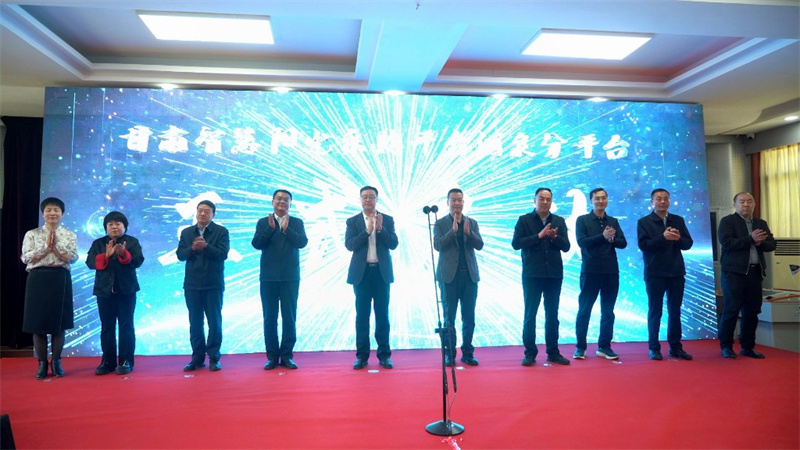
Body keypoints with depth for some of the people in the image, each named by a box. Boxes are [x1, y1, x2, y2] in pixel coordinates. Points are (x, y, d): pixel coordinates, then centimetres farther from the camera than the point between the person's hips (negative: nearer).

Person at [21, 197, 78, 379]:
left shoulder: (69, 235, 8)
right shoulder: (32, 234, 8)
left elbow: (72, 258, -4)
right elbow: (26, 258, -3)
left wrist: (56, 245, -11)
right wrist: (46, 246, -10)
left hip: (61, 279, 0)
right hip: (38, 279, 0)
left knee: (59, 323, 3)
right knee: (38, 322, 2)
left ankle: (56, 362, 16)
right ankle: (42, 363, 13)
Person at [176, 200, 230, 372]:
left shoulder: (221, 231, -1)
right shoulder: (186, 232, 11)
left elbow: (223, 254, -11)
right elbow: (180, 255, 3)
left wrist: (206, 246, -24)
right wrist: (192, 248, -16)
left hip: (213, 284, -3)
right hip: (192, 284, 3)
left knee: (215, 322, 2)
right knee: (195, 322, 8)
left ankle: (214, 357, 11)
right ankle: (197, 357, 17)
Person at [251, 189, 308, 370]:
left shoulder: (297, 223, 6)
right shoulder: (263, 222, 6)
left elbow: (302, 242, -10)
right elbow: (256, 244, -7)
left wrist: (286, 229, -19)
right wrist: (270, 228, -17)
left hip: (290, 277, 0)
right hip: (268, 277, 1)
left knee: (289, 317, 1)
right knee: (270, 318, 4)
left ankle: (287, 355, 11)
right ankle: (272, 356, 13)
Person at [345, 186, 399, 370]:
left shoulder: (387, 220, 6)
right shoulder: (353, 221, 4)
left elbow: (393, 244, -3)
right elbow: (349, 245, -9)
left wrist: (380, 228, -16)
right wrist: (368, 230, -17)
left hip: (382, 272, 1)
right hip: (362, 272, 0)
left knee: (382, 314, 4)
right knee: (362, 315, 4)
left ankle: (384, 354, 11)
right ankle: (362, 355, 11)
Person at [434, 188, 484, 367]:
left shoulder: (472, 223, 10)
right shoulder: (440, 223, 2)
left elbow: (480, 245, -1)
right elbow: (438, 245, -10)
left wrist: (468, 232, -17)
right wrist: (453, 230, -19)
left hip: (469, 275, 3)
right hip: (449, 275, -2)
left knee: (469, 317, 6)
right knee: (449, 317, 3)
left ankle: (467, 353, 16)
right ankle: (449, 354, 12)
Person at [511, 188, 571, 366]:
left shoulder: (559, 221, 9)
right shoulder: (524, 220, 1)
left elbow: (566, 247, 4)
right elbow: (516, 243, -9)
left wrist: (554, 237, -16)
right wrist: (538, 236, -17)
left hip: (554, 274, 3)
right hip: (532, 274, -3)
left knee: (552, 315, 9)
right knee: (530, 314, 2)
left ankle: (553, 352, 18)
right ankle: (530, 353, 10)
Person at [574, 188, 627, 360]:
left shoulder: (613, 221, 12)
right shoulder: (582, 220, 1)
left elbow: (623, 243, 3)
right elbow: (582, 242, -12)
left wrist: (612, 239, -18)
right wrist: (603, 236, -22)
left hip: (611, 271, 4)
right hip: (590, 271, -4)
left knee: (608, 311, 8)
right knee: (584, 310, 1)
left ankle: (604, 346, 18)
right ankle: (580, 347, 9)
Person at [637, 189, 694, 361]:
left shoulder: (678, 220, 10)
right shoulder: (644, 222, -1)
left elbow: (688, 243, 4)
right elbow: (643, 245, -12)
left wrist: (678, 238, -17)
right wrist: (663, 237, -23)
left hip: (676, 272, 4)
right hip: (655, 273, -3)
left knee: (675, 311, 10)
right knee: (655, 311, 4)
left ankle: (675, 347, 19)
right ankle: (654, 348, 12)